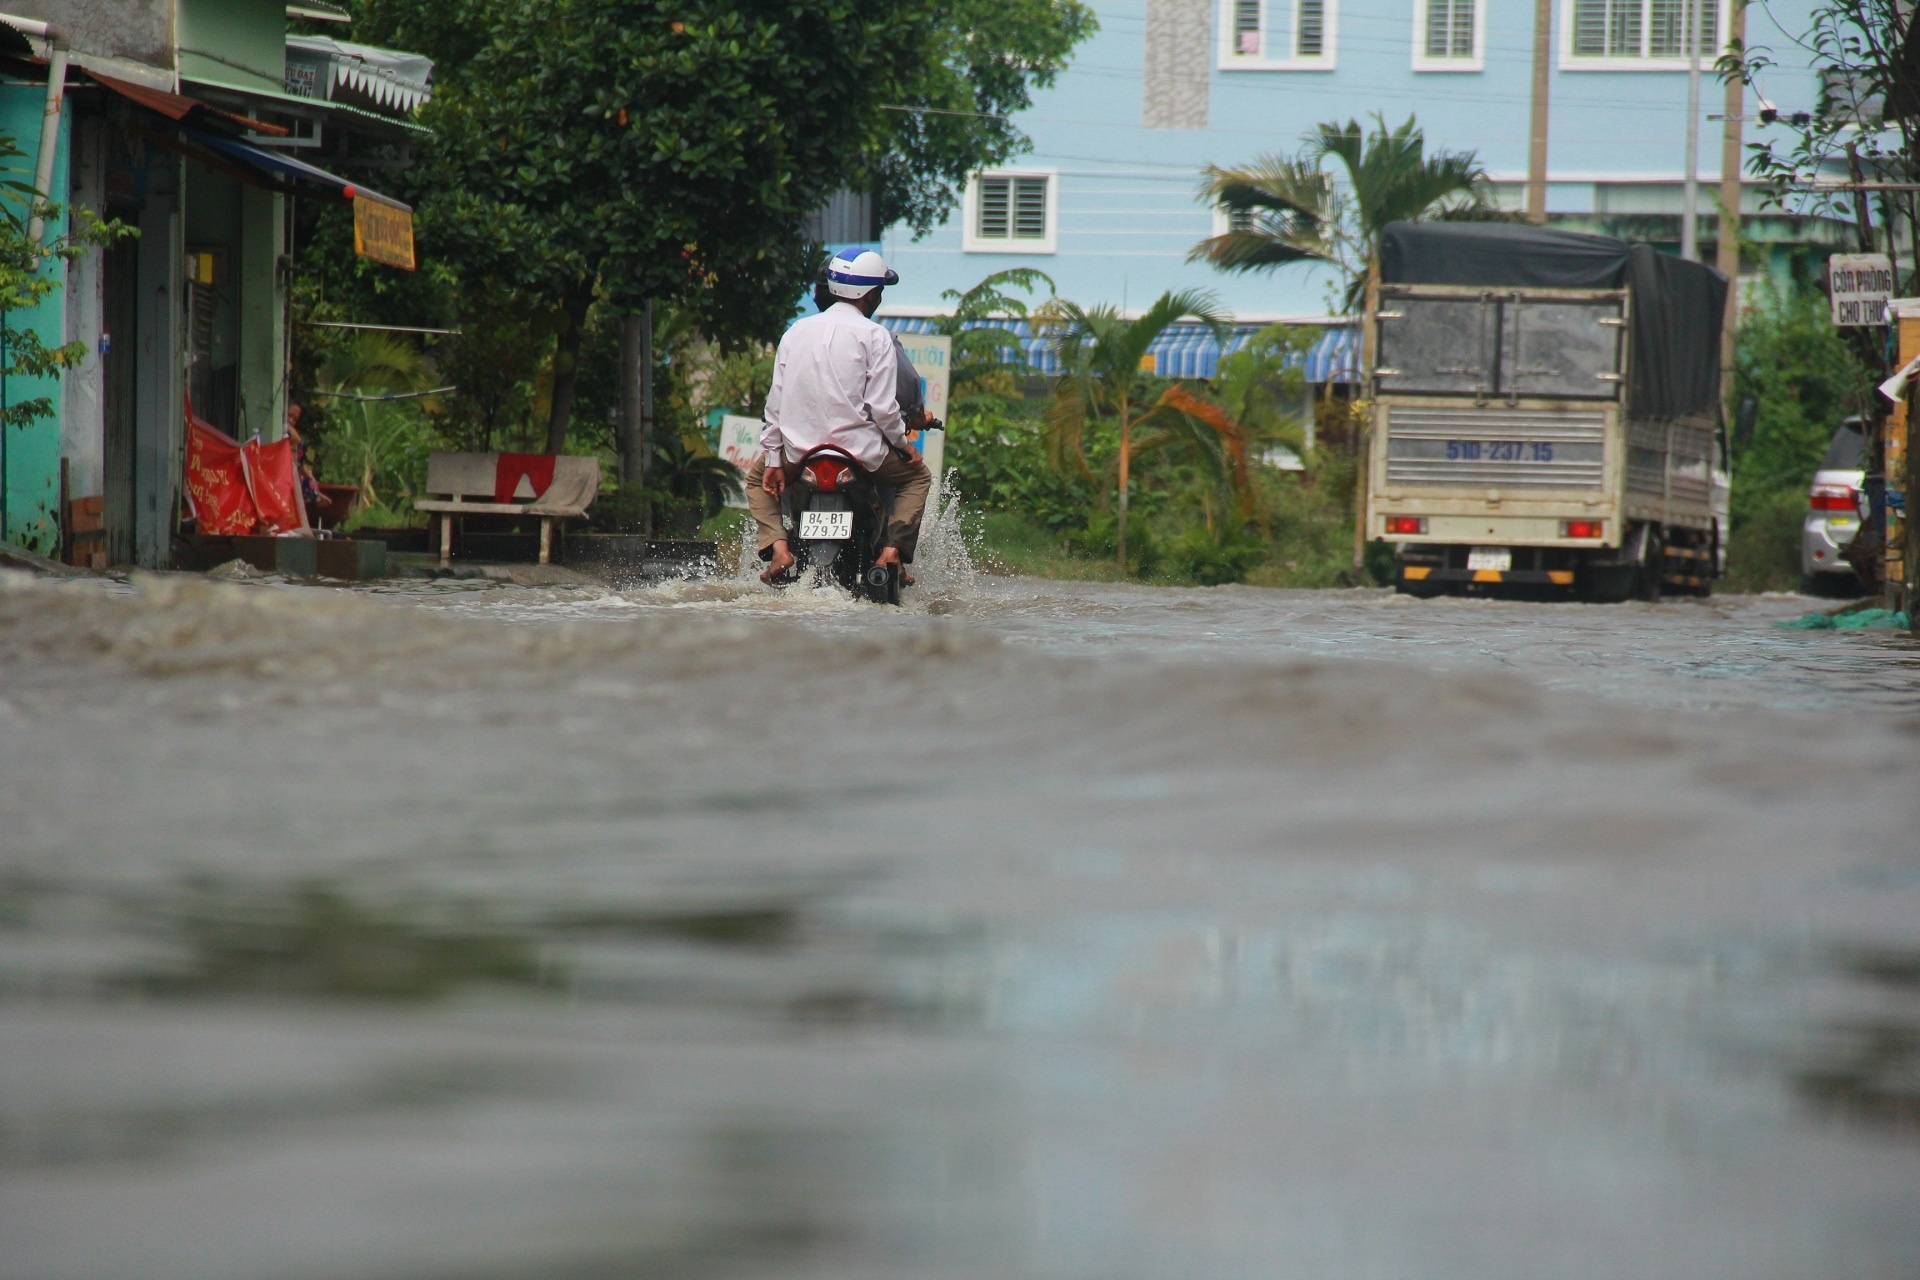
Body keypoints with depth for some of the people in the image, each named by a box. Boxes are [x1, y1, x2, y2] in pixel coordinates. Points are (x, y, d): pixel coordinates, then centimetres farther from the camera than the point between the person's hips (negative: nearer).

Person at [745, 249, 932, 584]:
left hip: (799, 453, 3)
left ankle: (777, 545, 6)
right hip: (860, 452, -3)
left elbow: (776, 402, 5)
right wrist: (903, 444, 7)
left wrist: (773, 459, 11)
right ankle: (893, 548, 3)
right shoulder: (875, 336, -6)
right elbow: (882, 407, -10)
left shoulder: (796, 331, 7)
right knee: (917, 476, 25)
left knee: (758, 479, 32)